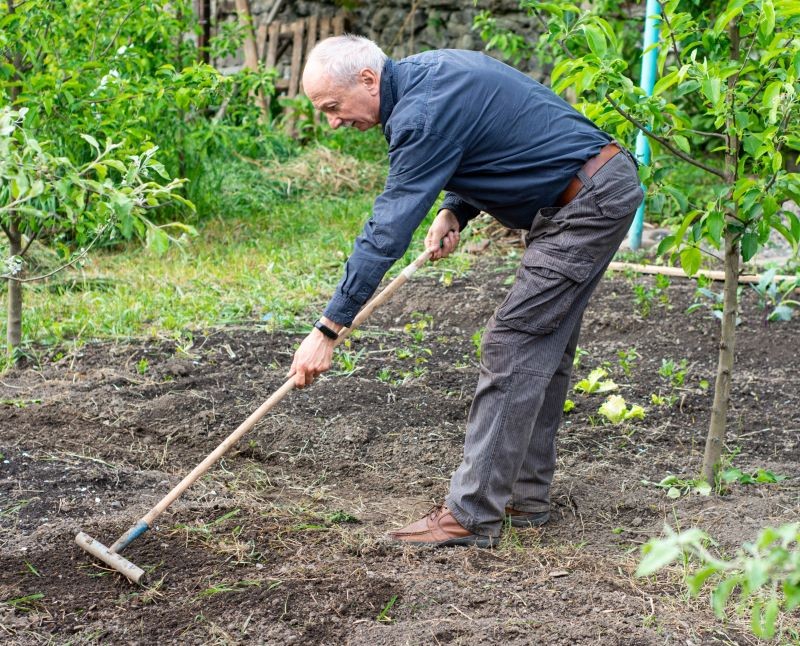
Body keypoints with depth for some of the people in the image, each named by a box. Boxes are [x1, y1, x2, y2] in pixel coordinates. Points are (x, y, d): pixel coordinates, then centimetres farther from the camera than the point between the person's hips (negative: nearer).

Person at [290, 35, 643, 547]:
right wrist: (454, 212, 3)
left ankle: (472, 515, -8)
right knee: (544, 347, 13)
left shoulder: (422, 114, -20)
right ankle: (526, 498, 21)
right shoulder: (431, 69, 10)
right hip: (606, 184, 11)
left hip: (586, 202, -11)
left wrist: (328, 331, -20)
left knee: (513, 347, -10)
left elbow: (387, 232, -22)